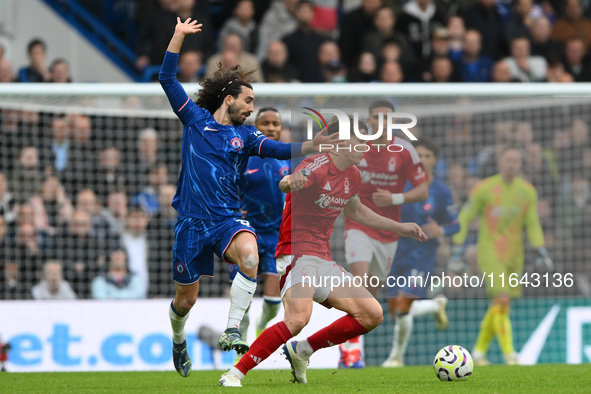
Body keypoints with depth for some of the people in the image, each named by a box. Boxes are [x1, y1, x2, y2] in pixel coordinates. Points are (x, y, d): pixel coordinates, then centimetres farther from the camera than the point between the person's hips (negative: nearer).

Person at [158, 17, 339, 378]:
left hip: (228, 219, 1)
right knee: (186, 299, 6)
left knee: (249, 254, -34)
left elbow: (277, 149, -5)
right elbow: (167, 79, 4)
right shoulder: (195, 119, 6)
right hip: (192, 222, -1)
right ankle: (178, 341, 40)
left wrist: (309, 146, -21)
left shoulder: (245, 135, 11)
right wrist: (179, 36, 0)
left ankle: (233, 331, -33)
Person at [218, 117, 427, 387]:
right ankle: (234, 374, -25)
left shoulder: (352, 176, 13)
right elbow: (288, 183, -35)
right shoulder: (318, 167, -13)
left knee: (373, 315, 0)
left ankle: (302, 350, 7)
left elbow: (354, 210, 34)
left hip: (323, 261, 9)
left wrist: (399, 228, 35)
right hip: (296, 254, -9)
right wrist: (290, 182, -60)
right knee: (298, 318, -32)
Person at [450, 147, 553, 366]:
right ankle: (508, 352, -16)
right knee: (502, 300, -18)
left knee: (500, 307, 7)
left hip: (514, 256, 5)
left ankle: (479, 350, 22)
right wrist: (457, 251, -7)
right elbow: (464, 219, -2)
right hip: (490, 255, -5)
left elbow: (533, 225, 12)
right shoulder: (484, 188, -8)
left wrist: (541, 252, 1)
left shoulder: (527, 192, 5)